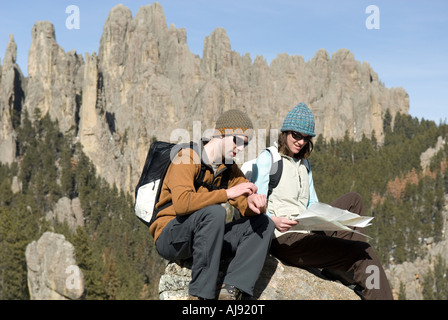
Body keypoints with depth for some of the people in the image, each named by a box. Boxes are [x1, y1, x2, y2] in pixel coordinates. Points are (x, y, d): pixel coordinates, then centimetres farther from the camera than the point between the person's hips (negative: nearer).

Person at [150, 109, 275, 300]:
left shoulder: (230, 169, 12)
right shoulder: (188, 158, -12)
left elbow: (246, 207, 3)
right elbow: (181, 202, -30)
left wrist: (253, 203, -22)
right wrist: (228, 193, -30)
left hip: (202, 240, 7)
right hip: (170, 238, -7)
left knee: (264, 224, -7)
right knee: (214, 212, -35)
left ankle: (231, 291, -23)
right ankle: (201, 294, -28)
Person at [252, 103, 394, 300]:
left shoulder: (304, 163, 22)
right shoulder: (267, 159, -2)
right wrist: (274, 220, -29)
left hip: (308, 232, 8)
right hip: (284, 239, -8)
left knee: (353, 201, -1)